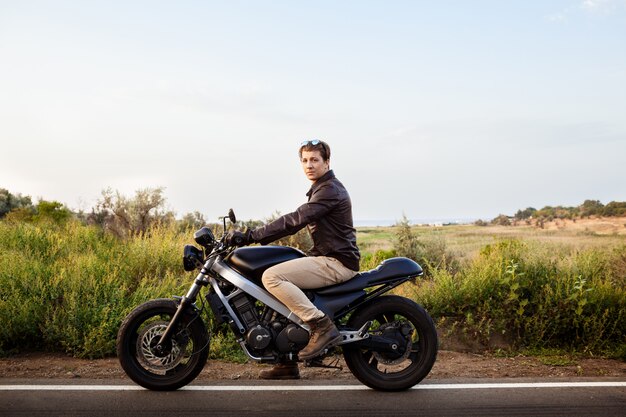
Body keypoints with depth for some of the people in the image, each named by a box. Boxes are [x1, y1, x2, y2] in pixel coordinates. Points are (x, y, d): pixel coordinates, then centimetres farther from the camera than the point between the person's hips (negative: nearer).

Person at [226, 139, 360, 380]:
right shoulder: (320, 189, 21)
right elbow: (297, 221, 21)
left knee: (271, 277, -22)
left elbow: (295, 221, -22)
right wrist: (254, 237, 14)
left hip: (336, 263, -10)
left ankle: (322, 327, -22)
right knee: (283, 291, 15)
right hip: (326, 259, 11)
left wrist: (251, 236, -24)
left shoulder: (330, 189, -12)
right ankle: (288, 364, 18)